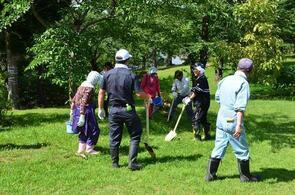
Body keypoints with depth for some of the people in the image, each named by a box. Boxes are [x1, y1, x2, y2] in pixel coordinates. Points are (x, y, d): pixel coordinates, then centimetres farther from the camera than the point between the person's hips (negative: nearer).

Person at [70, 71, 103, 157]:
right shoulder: (90, 88, -16)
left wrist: (72, 111, 21)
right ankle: (89, 149, 13)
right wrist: (82, 116, -26)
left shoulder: (82, 85, 11)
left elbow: (74, 99, 14)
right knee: (94, 130, 6)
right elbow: (84, 102, -24)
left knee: (84, 131, 18)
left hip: (77, 110, 9)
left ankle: (81, 150, 19)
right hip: (86, 111, -9)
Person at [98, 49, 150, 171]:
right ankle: (132, 163, 4)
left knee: (114, 138, 11)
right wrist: (147, 98, 8)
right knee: (135, 136, 9)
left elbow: (101, 93, 3)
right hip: (128, 110, -3)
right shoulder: (130, 75, -10)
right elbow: (139, 93, -13)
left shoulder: (108, 74, 0)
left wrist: (100, 109, 12)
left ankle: (115, 163, 21)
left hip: (113, 110, 3)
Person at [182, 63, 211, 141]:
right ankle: (207, 135, 23)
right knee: (203, 118, 17)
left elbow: (196, 92, -19)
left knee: (196, 119, -5)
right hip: (204, 102, 10)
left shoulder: (201, 79, -16)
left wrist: (189, 99, -9)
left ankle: (197, 136, -1)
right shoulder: (199, 79, 15)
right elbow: (195, 90, 17)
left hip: (201, 103, -10)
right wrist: (189, 97, 8)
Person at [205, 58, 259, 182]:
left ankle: (210, 174, 18)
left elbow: (217, 97, 18)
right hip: (233, 122, -7)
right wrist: (239, 125, -25)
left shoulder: (225, 80, 6)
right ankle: (245, 175, 22)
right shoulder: (243, 83, -15)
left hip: (221, 119, 7)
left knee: (218, 148, 14)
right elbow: (240, 107, -22)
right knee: (242, 150, 10)